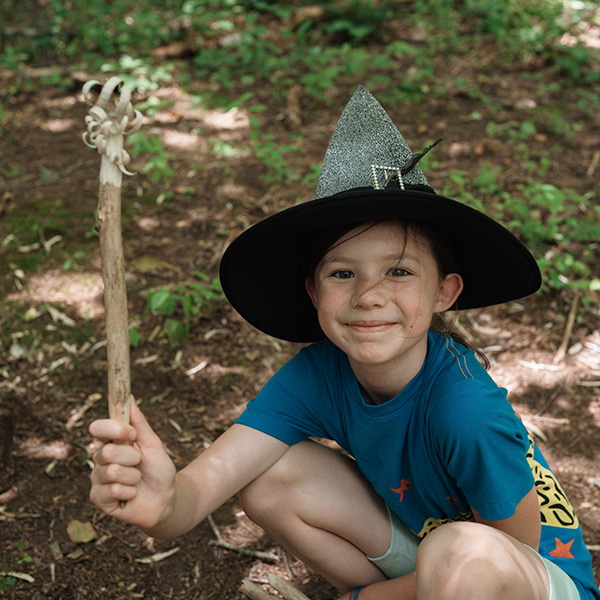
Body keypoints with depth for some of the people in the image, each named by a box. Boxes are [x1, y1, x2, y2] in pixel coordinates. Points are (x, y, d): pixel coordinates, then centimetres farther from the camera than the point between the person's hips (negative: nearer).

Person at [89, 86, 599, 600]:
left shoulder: (466, 412, -33)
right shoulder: (315, 376, -18)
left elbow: (521, 551, -20)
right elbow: (207, 480, -28)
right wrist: (164, 503, -53)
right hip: (421, 537, 5)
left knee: (463, 559, -37)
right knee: (271, 478, -12)